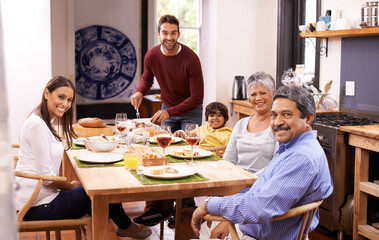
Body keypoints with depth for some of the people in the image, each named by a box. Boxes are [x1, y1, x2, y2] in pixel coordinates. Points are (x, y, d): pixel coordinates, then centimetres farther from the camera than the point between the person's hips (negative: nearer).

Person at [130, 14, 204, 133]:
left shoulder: (191, 59, -24)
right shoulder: (151, 55, -11)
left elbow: (197, 97, -21)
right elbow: (147, 78, 12)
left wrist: (170, 112, -28)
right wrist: (140, 92, -11)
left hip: (190, 110, -3)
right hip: (167, 108, 4)